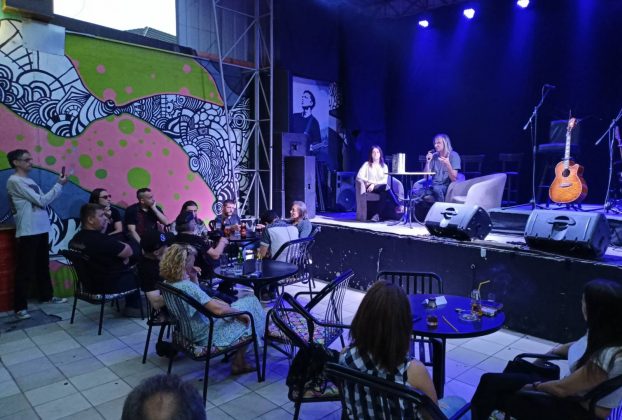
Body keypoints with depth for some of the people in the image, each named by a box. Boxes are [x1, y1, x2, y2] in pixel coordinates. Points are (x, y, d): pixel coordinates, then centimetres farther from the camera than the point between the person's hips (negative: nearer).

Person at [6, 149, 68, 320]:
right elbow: (41, 201, -16)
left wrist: (58, 185, 3)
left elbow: (43, 200, 12)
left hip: (41, 229, 9)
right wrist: (59, 185, -9)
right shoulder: (14, 181, -13)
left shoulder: (30, 181, 15)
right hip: (27, 232, -9)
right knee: (25, 270, -2)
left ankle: (46, 295, 31)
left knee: (43, 265, 18)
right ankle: (20, 307, 6)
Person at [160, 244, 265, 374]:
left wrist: (193, 278, -2)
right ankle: (238, 362, 18)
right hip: (206, 336, -9)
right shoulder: (187, 286, -31)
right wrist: (239, 313, -16)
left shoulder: (169, 284, -1)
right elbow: (218, 310, -33)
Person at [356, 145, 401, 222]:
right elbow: (359, 176, -3)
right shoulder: (367, 164, 11)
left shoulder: (384, 166, 18)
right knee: (385, 187, -35)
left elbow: (385, 181, 3)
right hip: (370, 188, -3)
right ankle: (398, 207, -37)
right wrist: (370, 182, -13)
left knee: (384, 193, -37)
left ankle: (378, 214, -37)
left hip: (382, 188, 3)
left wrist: (374, 184, -13)